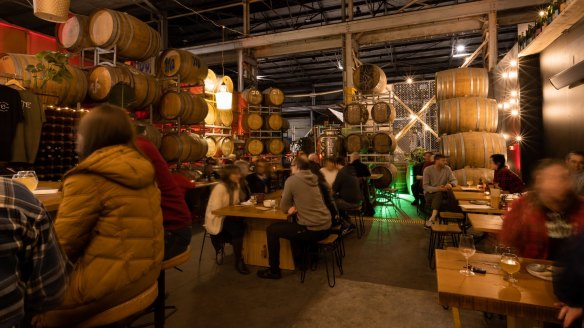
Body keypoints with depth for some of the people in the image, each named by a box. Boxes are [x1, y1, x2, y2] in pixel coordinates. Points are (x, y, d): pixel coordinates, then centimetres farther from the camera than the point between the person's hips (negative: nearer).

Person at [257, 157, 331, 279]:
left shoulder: (292, 180, -8)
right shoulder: (313, 179, 13)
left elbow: (284, 208, -2)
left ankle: (274, 271, 13)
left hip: (312, 229, -8)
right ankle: (298, 259, 39)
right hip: (326, 227, 8)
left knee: (272, 230, 6)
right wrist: (296, 207, 7)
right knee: (294, 224, 34)